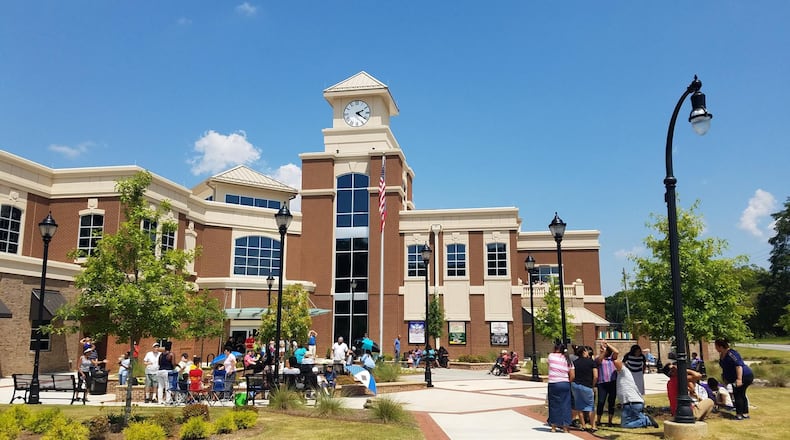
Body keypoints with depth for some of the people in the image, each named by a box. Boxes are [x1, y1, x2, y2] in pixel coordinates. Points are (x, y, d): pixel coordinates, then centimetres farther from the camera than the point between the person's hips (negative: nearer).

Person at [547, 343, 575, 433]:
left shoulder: (551, 356, -3)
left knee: (554, 405, 7)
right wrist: (568, 382, 14)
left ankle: (554, 426, 15)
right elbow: (573, 376, 2)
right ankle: (565, 427, 9)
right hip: (565, 384, 2)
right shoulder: (568, 360, 6)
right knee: (565, 405, 7)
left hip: (553, 384, -2)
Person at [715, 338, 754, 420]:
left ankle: (739, 415, -2)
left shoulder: (731, 353, -23)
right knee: (741, 395, 17)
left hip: (745, 376, -10)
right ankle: (745, 413, 26)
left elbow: (739, 365, -30)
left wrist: (739, 379, -33)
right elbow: (725, 368, 18)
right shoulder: (721, 355, 8)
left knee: (737, 394, -7)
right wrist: (724, 379, 20)